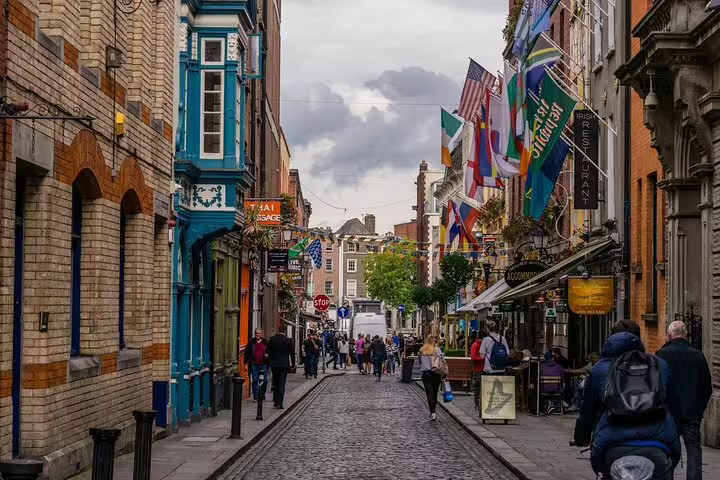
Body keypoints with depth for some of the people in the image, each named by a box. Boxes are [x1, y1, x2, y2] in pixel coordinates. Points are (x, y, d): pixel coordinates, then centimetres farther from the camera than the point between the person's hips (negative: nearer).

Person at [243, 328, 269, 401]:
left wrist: (268, 355, -3)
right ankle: (255, 396, 1)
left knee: (264, 380, 1)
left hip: (263, 365, 1)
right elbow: (246, 353, 7)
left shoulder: (265, 343, 9)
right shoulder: (251, 343, 7)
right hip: (254, 365, -1)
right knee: (255, 380, -3)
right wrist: (246, 364, 1)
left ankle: (262, 394, 20)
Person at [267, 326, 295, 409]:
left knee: (275, 383, 17)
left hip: (274, 364, 1)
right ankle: (279, 403, -3)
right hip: (284, 364, -1)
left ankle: (275, 401, 17)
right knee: (282, 384, 1)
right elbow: (292, 353, -2)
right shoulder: (289, 341, -8)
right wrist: (293, 364, 8)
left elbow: (268, 351, -2)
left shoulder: (272, 339, -6)